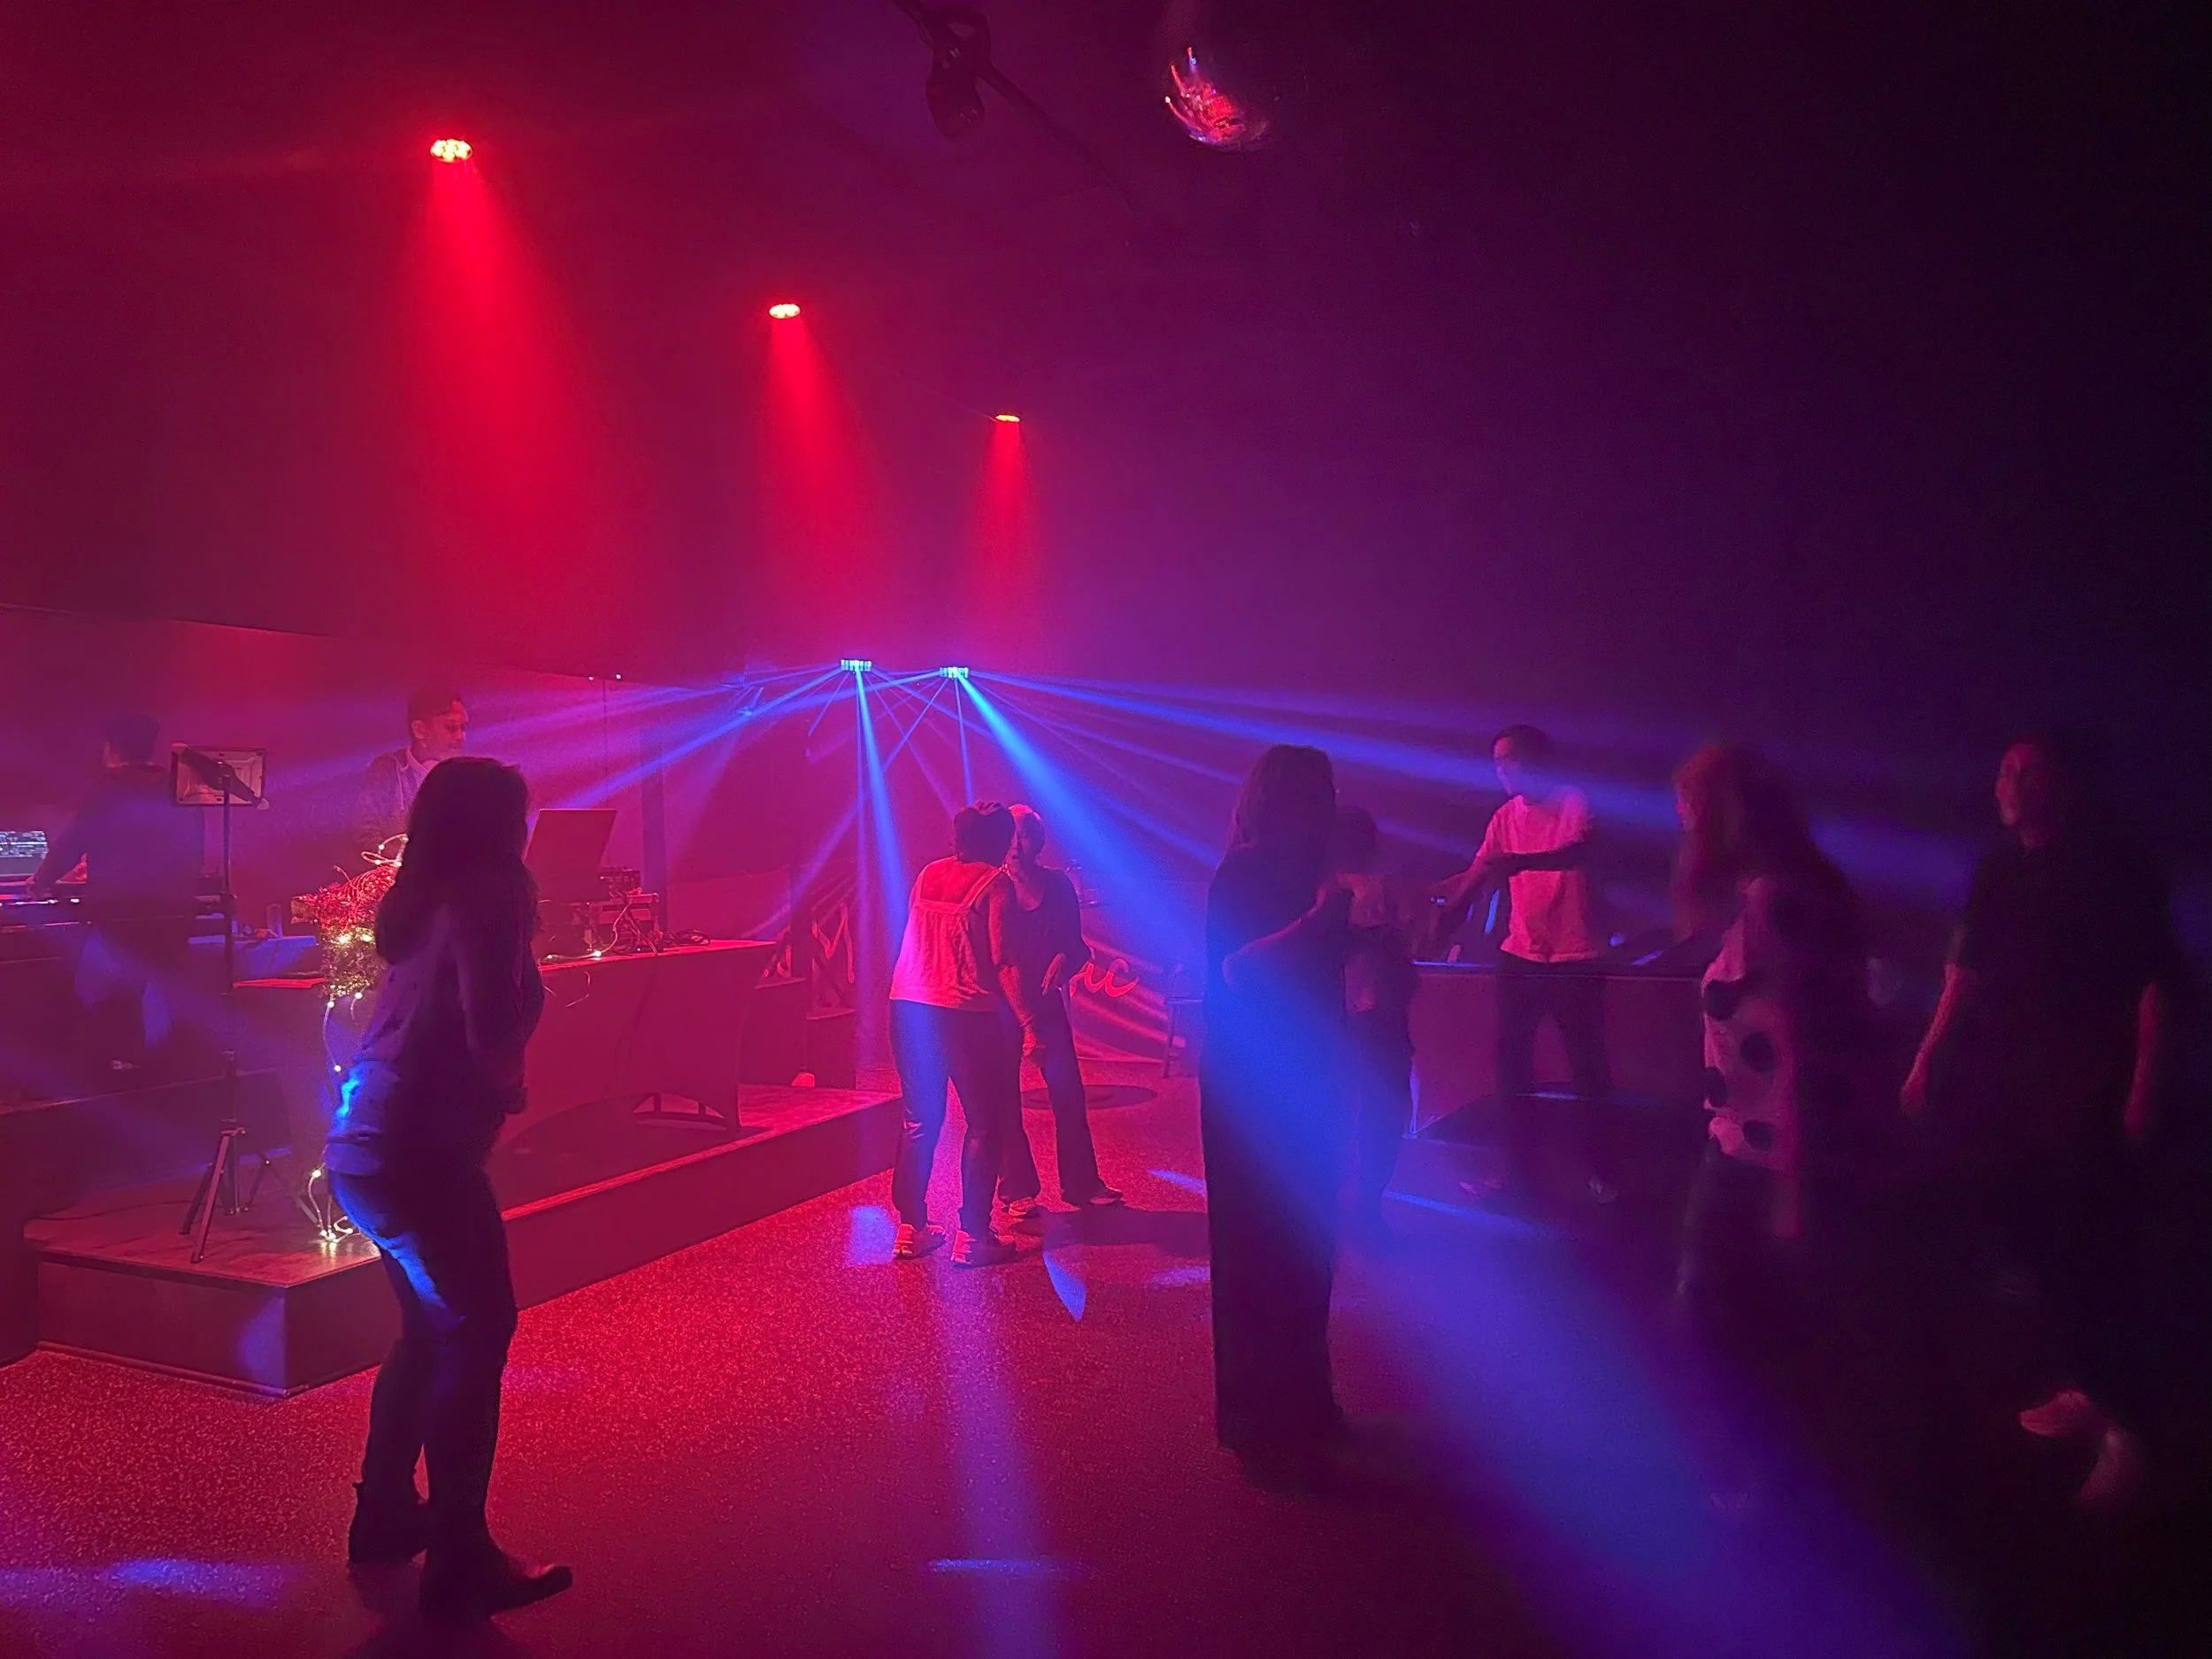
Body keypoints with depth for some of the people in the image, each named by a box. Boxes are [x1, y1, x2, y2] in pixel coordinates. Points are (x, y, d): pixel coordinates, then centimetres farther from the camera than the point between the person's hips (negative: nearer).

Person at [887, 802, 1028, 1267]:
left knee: (920, 1122, 15)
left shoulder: (928, 875, 13)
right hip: (966, 1014, -6)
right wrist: (1027, 1019, -10)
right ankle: (973, 1235, 3)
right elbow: (1004, 962, -11)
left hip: (909, 1007, 6)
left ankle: (911, 1228, 18)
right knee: (985, 1123, 4)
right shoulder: (994, 884, -6)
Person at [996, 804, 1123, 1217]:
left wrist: (1064, 960, -16)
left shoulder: (1057, 884, 3)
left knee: (1067, 1091, 2)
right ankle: (1016, 1190, 11)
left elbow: (1076, 945, 7)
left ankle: (1081, 1183, 13)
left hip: (1045, 1001, 2)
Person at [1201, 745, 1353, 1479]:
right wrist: (1313, 921, -32)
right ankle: (1254, 1420, 9)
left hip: (1308, 1085, 8)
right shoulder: (1239, 876, -12)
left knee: (1306, 1243, 14)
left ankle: (1301, 1398, 28)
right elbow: (1235, 970, -26)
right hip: (1247, 1087, -8)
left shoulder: (1309, 877, 10)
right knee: (1256, 1248, -3)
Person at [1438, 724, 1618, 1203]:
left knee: (1588, 1066, 4)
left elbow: (1578, 851, -28)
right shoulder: (1506, 817, 8)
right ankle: (1521, 1168, 17)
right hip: (1521, 957, 5)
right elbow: (1476, 875, 6)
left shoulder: (1576, 804, -9)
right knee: (1512, 1063, 5)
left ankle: (1599, 1172, 19)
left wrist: (1519, 862, -45)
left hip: (1576, 960, -5)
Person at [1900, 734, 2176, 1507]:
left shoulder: (2118, 871, -8)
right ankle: (2090, 1388, 28)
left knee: (2093, 1253, -2)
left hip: (2087, 1096, -6)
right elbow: (1967, 971, 12)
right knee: (2036, 1242, 12)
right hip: (2008, 1092, 6)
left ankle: (2123, 1424, 9)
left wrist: (2144, 1086, -17)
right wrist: (1930, 1058, 10)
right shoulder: (2000, 872, 7)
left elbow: (2156, 983, -10)